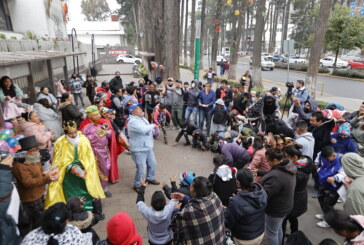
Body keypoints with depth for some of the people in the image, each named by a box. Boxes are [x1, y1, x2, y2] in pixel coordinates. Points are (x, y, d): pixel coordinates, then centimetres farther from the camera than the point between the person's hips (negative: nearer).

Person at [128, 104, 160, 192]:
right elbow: (143, 129, -33)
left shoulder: (143, 119, 11)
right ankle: (137, 185, 19)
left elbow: (148, 129, 21)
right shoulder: (132, 121, -20)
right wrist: (152, 125, -16)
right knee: (141, 170, -4)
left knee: (152, 164, 21)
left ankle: (150, 178, 45)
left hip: (148, 147, 9)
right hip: (139, 150, -9)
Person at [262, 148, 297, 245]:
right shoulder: (288, 167, -6)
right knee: (278, 229, 29)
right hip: (284, 206, 9)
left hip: (275, 209, -9)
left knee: (271, 233, 13)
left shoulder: (276, 176, -37)